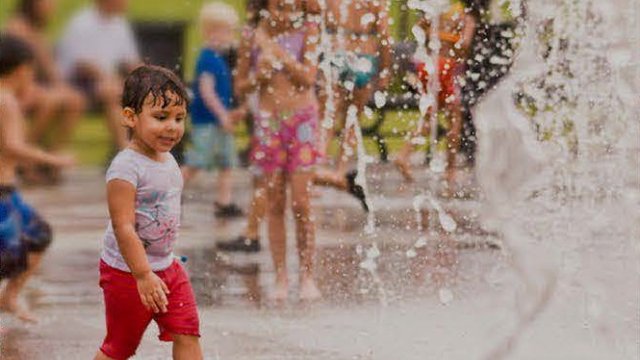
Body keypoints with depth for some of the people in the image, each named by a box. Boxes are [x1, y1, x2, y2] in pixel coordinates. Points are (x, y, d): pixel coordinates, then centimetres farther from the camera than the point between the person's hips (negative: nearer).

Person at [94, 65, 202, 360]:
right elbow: (123, 227, -27)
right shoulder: (126, 167, -23)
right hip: (128, 272, -8)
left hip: (167, 267, 8)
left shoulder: (168, 161, 5)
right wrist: (143, 275, -29)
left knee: (187, 335, 0)